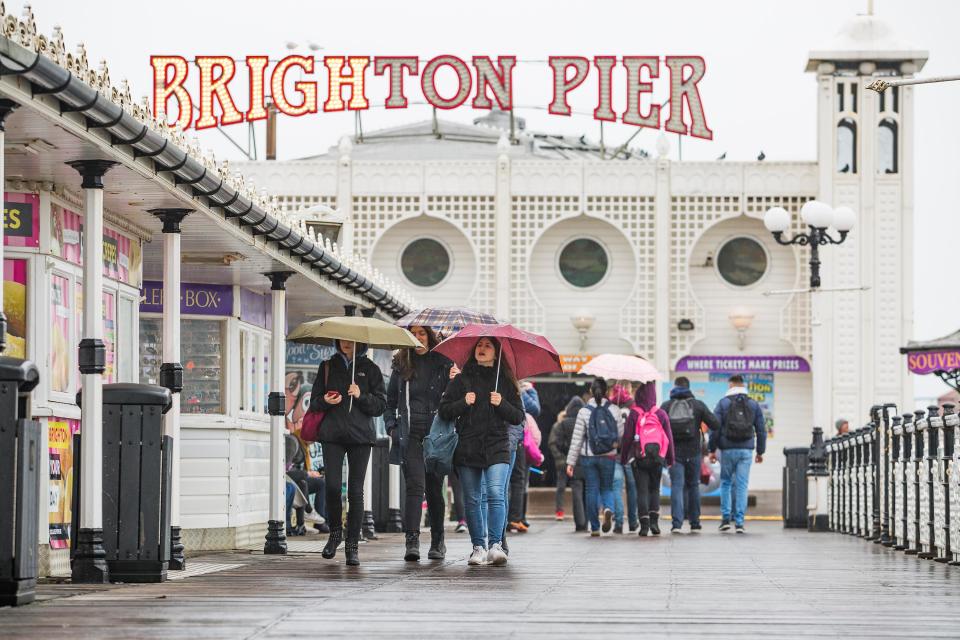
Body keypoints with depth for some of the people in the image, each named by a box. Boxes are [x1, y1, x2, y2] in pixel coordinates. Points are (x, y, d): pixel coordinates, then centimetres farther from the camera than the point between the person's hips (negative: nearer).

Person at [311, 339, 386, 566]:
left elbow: (381, 405, 6)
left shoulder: (369, 369, 9)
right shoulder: (327, 367, 14)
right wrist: (325, 401, -8)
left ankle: (352, 545, 2)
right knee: (332, 487, -9)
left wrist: (361, 396, -12)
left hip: (360, 436, -1)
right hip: (332, 434, 1)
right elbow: (314, 401, 14)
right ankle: (335, 532, 15)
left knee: (355, 491, -3)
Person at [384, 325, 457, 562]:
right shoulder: (402, 364, 11)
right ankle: (411, 540, -20)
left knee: (434, 488, 7)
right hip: (409, 433, 0)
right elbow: (390, 399, 18)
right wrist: (392, 425, 8)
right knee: (414, 484, -14)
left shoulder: (443, 362, 4)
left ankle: (438, 542, 20)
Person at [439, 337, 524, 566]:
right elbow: (443, 411, 7)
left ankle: (495, 545, -20)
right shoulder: (461, 380, 10)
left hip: (497, 446, -2)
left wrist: (502, 404, -9)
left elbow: (518, 417, 8)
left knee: (496, 493, -18)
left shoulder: (505, 381, 9)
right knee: (472, 499, 3)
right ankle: (478, 547, 10)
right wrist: (464, 403, -9)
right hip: (467, 448, 2)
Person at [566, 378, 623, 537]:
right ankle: (608, 509, -17)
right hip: (609, 457, 1)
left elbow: (576, 440, -5)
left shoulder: (584, 412, -6)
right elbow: (621, 433, 2)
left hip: (589, 457, -1)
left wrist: (571, 462, -1)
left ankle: (594, 527, 7)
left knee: (592, 490, 6)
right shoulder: (614, 410, -3)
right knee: (607, 488, 15)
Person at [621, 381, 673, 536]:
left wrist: (623, 458, 7)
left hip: (638, 458, -2)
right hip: (657, 458, 2)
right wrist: (670, 458, 13)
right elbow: (669, 438, 3)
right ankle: (654, 521, 4)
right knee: (654, 489, 14)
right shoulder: (661, 414, -1)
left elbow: (627, 437, -4)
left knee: (642, 490, 2)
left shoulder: (634, 414, -6)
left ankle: (644, 524, -5)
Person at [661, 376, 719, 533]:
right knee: (693, 486, 14)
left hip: (674, 453, -1)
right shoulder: (698, 405, 1)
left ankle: (677, 523, -16)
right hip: (693, 452, 1)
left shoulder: (665, 406, 2)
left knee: (677, 486, -2)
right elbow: (715, 424, -3)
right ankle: (694, 522, 19)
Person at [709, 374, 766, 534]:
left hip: (728, 449, -1)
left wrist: (712, 449, 1)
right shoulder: (753, 404, 8)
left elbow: (715, 427, -5)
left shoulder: (723, 403, 0)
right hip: (746, 450, 1)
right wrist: (760, 451, 16)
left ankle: (725, 518, 6)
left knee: (725, 483, 12)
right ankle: (739, 522, -2)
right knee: (742, 485, 2)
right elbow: (761, 430, 9)